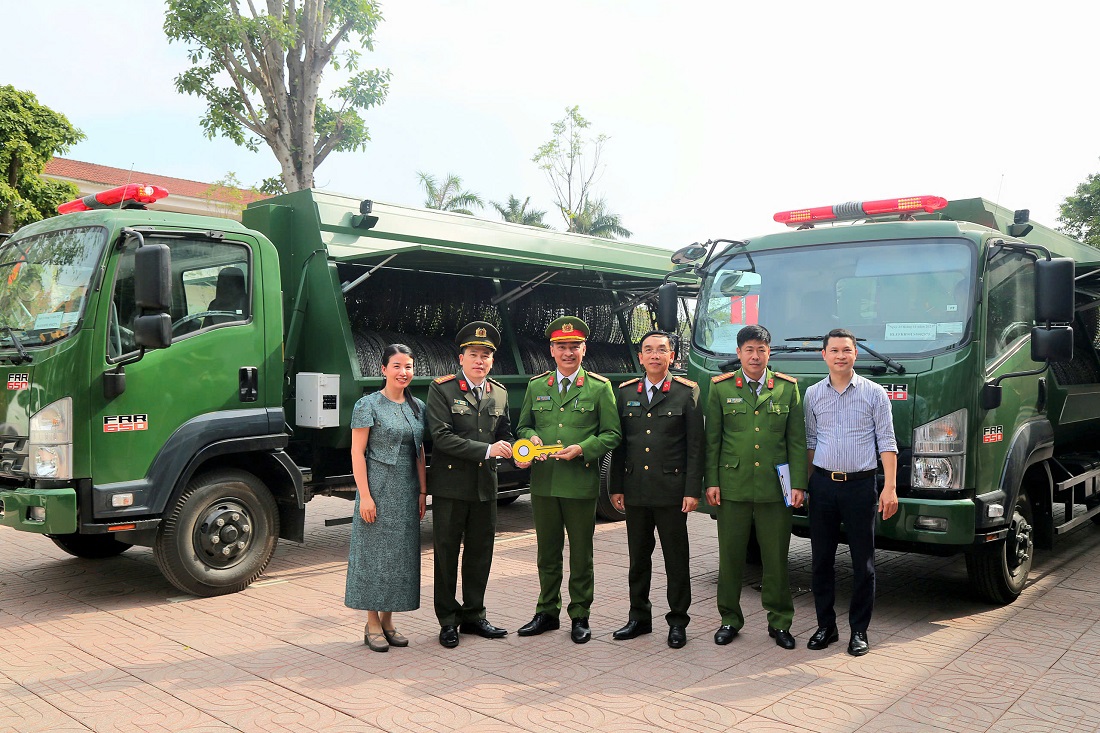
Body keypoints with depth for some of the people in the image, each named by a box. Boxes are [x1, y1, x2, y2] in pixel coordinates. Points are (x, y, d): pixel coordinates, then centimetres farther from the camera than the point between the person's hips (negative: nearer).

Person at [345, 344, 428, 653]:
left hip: (407, 492, 6)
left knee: (401, 554, 9)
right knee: (375, 552, 1)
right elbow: (357, 453, -9)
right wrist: (365, 496, -15)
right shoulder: (368, 405, -7)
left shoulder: (417, 407, 10)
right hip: (378, 488, -6)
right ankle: (373, 624, 12)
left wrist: (422, 492, 8)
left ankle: (387, 621, 21)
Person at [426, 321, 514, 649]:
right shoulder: (442, 389, -8)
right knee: (447, 552, 5)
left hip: (485, 485, 5)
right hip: (450, 485, -5)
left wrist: (511, 450, -5)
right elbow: (441, 437, -17)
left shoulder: (500, 393, 9)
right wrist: (487, 450, -21)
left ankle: (473, 615, 27)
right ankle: (448, 621, 17)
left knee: (480, 552, 13)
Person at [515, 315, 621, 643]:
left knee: (581, 555, 6)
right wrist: (531, 438, -6)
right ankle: (547, 612, 27)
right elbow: (523, 426, 17)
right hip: (543, 482, 3)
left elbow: (612, 434, 0)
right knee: (547, 553, 13)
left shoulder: (600, 387, 1)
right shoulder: (536, 386, 10)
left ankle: (580, 617, 20)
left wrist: (582, 449, -16)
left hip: (581, 484, -3)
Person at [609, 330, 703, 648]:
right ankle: (639, 616, 25)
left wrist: (692, 490, -9)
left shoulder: (687, 392, 0)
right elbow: (618, 443, 10)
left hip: (671, 491, -3)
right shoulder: (625, 393, 9)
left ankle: (678, 620, 17)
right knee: (638, 557, 12)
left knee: (676, 559, 5)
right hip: (635, 491, 3)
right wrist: (616, 486, 6)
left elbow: (695, 445, -3)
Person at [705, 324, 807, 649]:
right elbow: (712, 439, 5)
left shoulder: (788, 388, 6)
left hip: (775, 488, 0)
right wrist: (711, 482, 0)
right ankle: (730, 619, 22)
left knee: (776, 558, 6)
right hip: (732, 487, 0)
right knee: (730, 556, 7)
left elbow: (797, 440, 6)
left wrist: (798, 484, -1)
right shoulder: (721, 388, 4)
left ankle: (779, 622, 21)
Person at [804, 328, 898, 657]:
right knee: (822, 559, 8)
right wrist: (803, 484, 8)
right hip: (822, 484, 2)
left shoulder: (874, 393, 1)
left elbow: (886, 443, -2)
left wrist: (890, 487, -9)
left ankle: (859, 630, 14)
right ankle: (825, 626, 20)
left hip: (860, 485, -2)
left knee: (863, 563, 3)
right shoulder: (812, 394, 8)